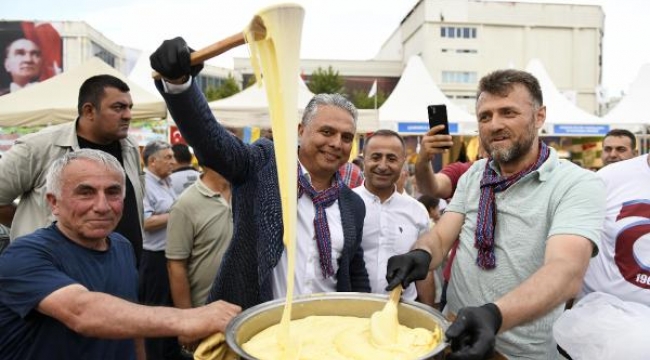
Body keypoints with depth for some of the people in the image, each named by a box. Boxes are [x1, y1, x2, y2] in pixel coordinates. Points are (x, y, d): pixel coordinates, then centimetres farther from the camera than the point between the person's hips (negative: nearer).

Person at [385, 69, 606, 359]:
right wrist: (420, 255, -26)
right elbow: (441, 236, -3)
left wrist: (494, 316, -45)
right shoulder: (473, 175, 2)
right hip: (457, 334, 4)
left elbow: (567, 271, -28)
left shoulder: (578, 185, -15)